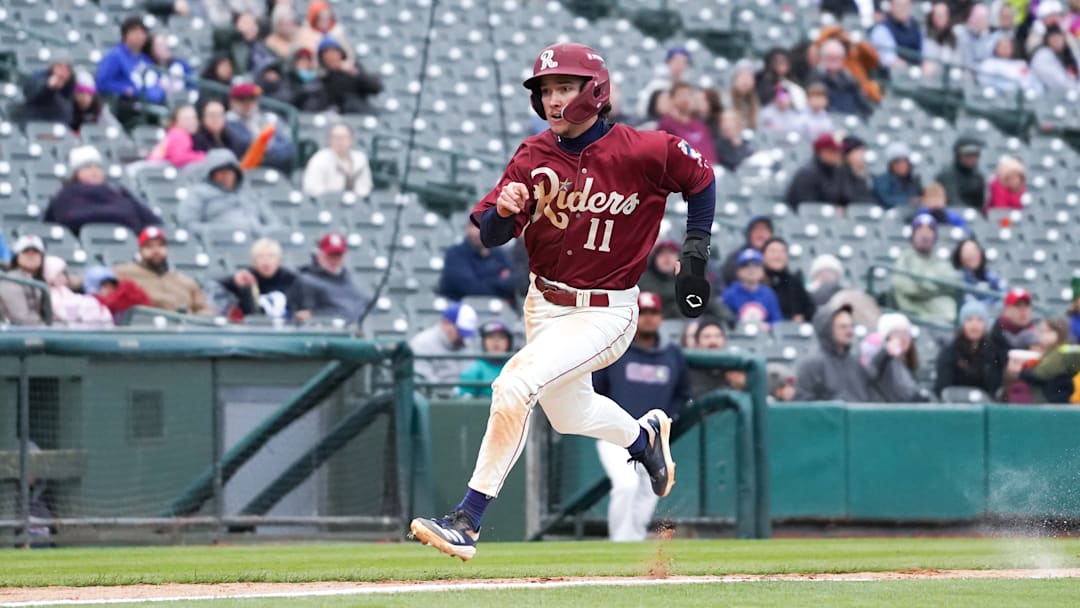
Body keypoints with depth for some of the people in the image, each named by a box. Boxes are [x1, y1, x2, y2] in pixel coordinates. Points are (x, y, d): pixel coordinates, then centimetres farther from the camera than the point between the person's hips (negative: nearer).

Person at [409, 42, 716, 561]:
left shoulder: (640, 152, -17)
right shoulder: (534, 155, -5)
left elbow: (701, 180, 1)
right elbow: (490, 235, -7)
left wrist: (695, 254, -2)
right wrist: (503, 210, -29)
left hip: (604, 313, -6)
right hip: (544, 303, 6)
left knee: (515, 384, -25)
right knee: (569, 415, 23)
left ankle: (467, 521, -21)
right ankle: (645, 436, 57)